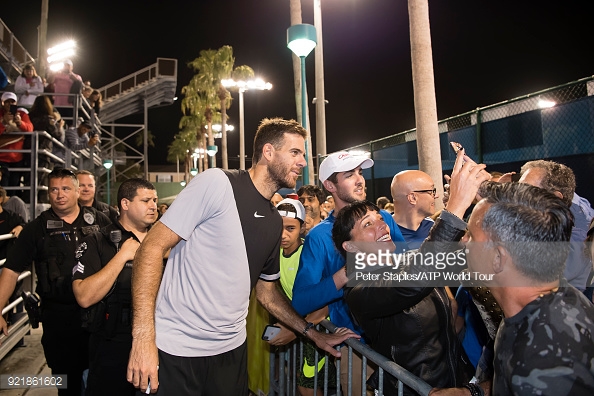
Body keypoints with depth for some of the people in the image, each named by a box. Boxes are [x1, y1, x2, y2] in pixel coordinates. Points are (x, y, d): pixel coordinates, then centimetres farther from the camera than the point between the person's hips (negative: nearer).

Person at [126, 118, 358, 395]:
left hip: (231, 349, 7)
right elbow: (152, 247, -16)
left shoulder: (275, 221, 7)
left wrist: (312, 333, 13)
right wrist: (143, 337, -21)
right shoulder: (217, 183, -14)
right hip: (175, 348, -6)